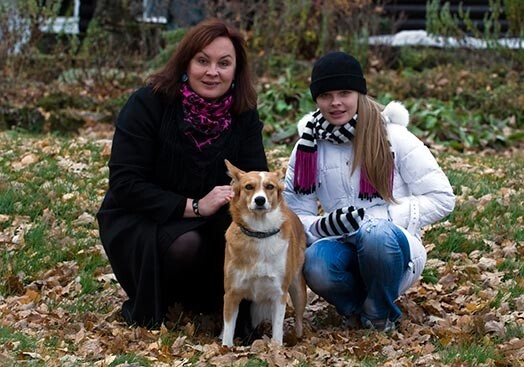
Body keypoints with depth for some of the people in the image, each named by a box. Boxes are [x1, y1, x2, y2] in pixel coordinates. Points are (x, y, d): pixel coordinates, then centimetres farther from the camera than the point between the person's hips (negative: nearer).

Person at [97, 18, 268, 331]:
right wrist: (193, 207, -29)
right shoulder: (147, 103, -17)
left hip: (211, 222, 4)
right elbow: (125, 184, -21)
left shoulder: (243, 114, -4)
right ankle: (145, 307, -6)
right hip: (137, 220, -4)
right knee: (183, 244, -35)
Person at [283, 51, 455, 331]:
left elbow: (441, 198, -5)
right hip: (344, 250, 2)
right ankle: (355, 308, -1)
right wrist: (325, 225, -20)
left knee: (376, 234, -38)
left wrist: (382, 217, -17)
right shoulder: (309, 146, 4)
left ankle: (380, 315, -10)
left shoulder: (393, 137, -4)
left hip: (394, 247, -2)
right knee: (316, 264, -35)